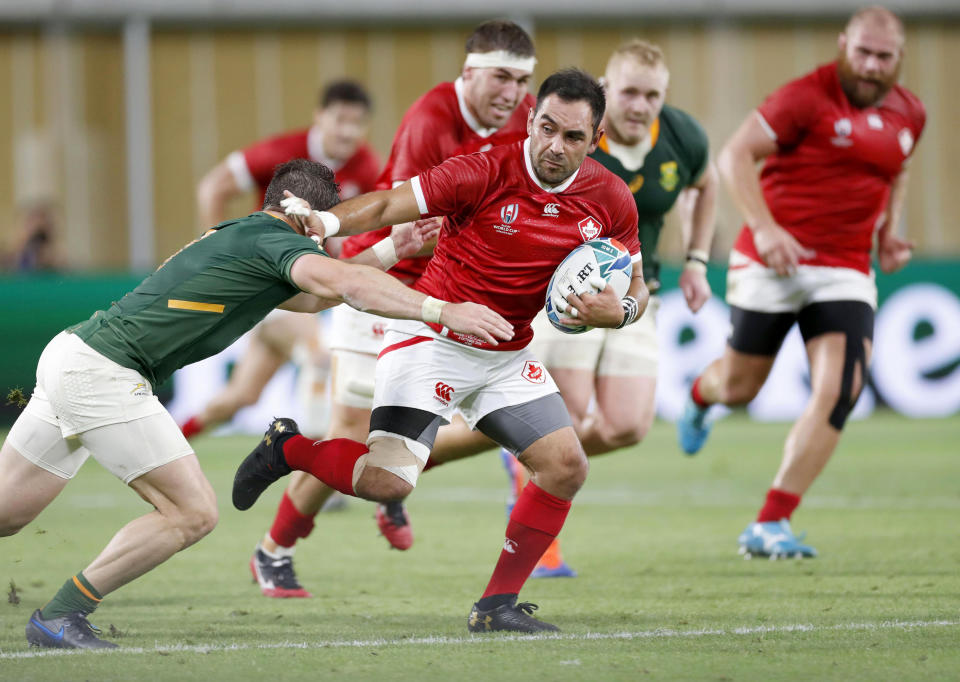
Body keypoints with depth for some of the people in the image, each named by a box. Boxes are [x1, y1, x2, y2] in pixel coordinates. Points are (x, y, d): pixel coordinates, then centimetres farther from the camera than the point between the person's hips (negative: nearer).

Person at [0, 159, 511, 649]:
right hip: (100, 372, -10)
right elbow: (343, 283, -26)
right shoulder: (275, 238, -7)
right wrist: (442, 310, -29)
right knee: (193, 512, -7)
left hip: (71, 354, 10)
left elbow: (309, 297, 34)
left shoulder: (235, 236, 22)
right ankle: (60, 616, -4)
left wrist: (390, 250, 29)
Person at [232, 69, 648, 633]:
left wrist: (619, 310, -16)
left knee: (567, 465, -6)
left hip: (507, 354, 6)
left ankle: (498, 605, 6)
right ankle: (286, 448, 10)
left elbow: (634, 289, 7)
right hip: (433, 340, -6)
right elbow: (390, 205, -17)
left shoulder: (611, 200, -4)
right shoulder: (486, 174, -19)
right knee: (388, 479, -20)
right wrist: (322, 222, -33)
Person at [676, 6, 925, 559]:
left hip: (845, 273, 4)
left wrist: (890, 232, 12)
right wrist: (764, 227, -24)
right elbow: (735, 154, -13)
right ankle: (700, 395, 50)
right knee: (740, 387, 9)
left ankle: (771, 525, -11)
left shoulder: (910, 114, 8)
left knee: (840, 393, -15)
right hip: (773, 262, -4)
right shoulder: (808, 98, -11)